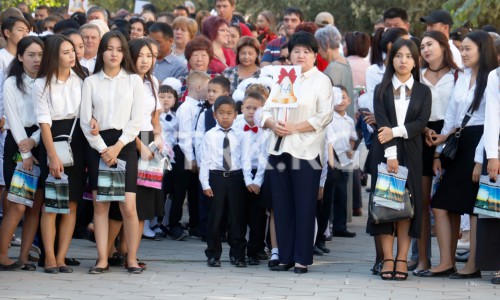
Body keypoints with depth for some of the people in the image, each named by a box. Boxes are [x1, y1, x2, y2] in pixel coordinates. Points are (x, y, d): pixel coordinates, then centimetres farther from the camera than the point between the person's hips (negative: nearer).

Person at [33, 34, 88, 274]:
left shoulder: (80, 79, 6)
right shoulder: (42, 84, -4)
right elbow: (44, 122, -7)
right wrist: (53, 156, -12)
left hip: (77, 140, 3)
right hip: (53, 140, -3)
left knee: (72, 203, 1)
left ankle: (61, 258, 5)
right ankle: (49, 258, 1)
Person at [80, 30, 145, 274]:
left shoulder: (134, 81, 5)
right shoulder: (91, 82, 6)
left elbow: (136, 120, 0)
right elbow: (85, 120, 1)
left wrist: (118, 147, -9)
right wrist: (102, 149, -8)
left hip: (125, 145, -1)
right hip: (98, 146, 1)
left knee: (128, 207, -7)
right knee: (100, 205, 0)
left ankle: (132, 258, 3)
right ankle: (102, 259, 4)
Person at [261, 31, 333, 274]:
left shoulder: (321, 81, 2)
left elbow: (324, 116, -7)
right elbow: (266, 110, 13)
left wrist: (294, 127, -15)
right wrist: (273, 124, -9)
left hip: (306, 151, -5)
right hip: (279, 149, 5)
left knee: (304, 206, -2)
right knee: (282, 205, 5)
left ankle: (302, 258, 3)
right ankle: (285, 256, 11)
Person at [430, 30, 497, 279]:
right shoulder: (462, 79, 17)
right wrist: (438, 152, 12)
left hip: (479, 144, -8)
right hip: (457, 147, 8)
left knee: (476, 207, -3)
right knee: (442, 205, 3)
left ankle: (473, 265, 2)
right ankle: (447, 262, 5)